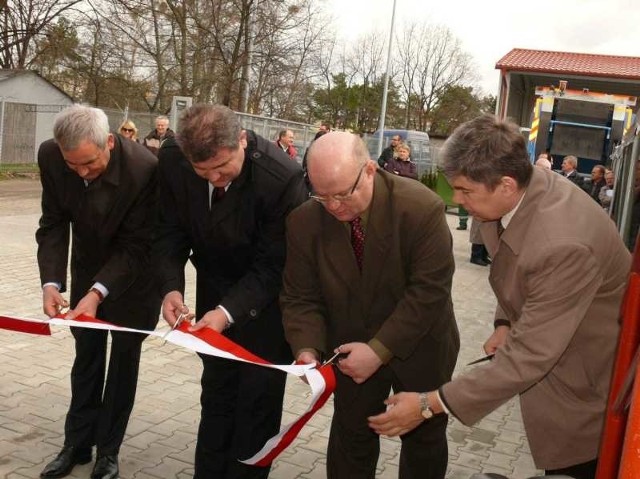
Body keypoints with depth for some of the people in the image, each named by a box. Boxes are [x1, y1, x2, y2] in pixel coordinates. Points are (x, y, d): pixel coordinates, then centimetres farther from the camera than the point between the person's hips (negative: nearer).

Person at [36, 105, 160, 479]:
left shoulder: (144, 168, -34)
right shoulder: (51, 157, -21)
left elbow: (135, 245, -27)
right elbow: (54, 224, -13)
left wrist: (98, 292, -37)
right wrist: (52, 282, -27)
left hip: (133, 273, -4)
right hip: (88, 267, 4)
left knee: (123, 359, 6)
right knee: (86, 356, 14)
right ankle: (78, 443, 28)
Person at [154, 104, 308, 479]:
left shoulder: (282, 177, -33)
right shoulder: (173, 159, -20)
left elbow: (273, 265, -25)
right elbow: (172, 230, -7)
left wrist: (229, 311, -35)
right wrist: (172, 287, -23)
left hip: (267, 296, -4)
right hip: (215, 286, 5)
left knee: (257, 399, 3)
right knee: (217, 391, 19)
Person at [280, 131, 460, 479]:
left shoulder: (420, 208, -27)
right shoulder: (304, 222, -17)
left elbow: (430, 290, -26)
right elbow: (300, 298, -10)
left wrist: (380, 349, -30)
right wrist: (307, 349, -28)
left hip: (418, 349, -1)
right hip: (353, 350, 2)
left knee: (424, 437, 19)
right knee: (349, 438, 13)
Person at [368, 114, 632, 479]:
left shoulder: (563, 244, -38)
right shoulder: (521, 189, -13)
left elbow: (528, 356, -34)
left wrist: (430, 404, -30)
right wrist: (506, 323, -6)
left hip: (589, 382, -7)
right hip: (555, 362, 8)